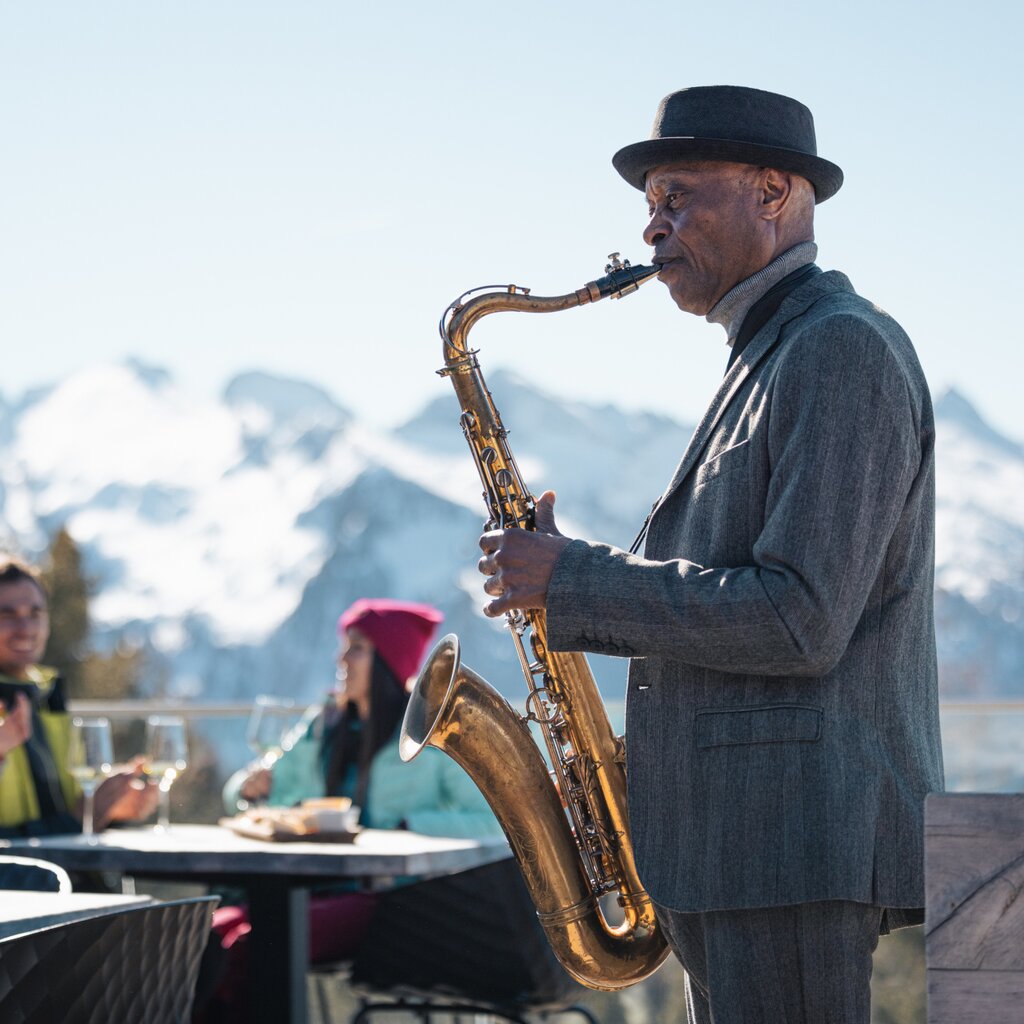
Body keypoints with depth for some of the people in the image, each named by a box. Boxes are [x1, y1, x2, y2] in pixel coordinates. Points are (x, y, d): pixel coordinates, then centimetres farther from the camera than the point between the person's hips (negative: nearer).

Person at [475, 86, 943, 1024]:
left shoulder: (844, 350, -11)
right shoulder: (769, 360, 21)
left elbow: (799, 622, -20)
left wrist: (576, 580, -14)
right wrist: (572, 577, 6)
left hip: (800, 838, -10)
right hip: (734, 842, 10)